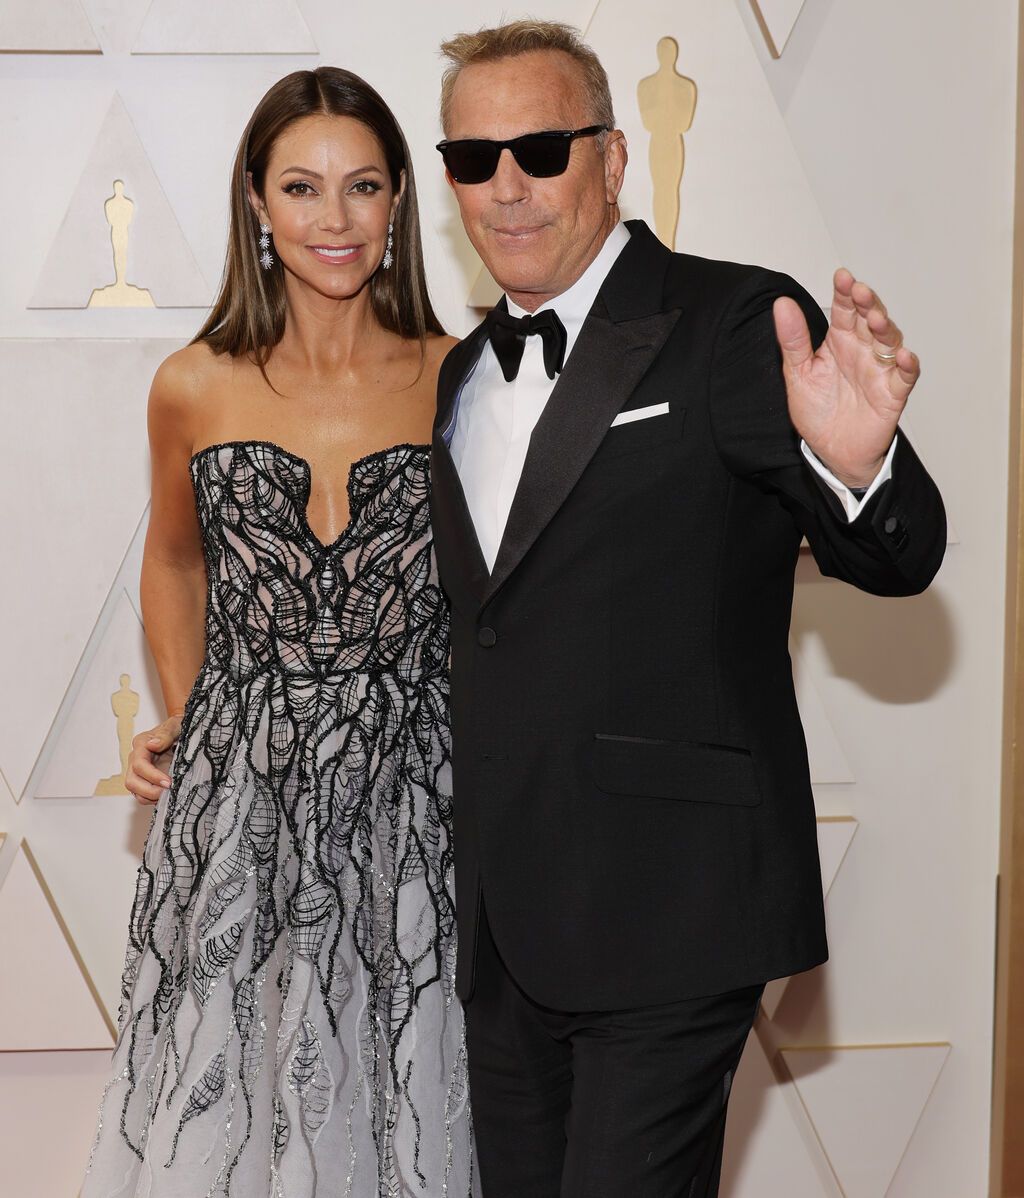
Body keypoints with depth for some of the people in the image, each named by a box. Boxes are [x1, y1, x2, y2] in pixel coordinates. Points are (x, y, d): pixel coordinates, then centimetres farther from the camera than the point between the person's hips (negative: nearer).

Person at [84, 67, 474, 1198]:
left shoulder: (455, 380, -2)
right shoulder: (193, 388, 1)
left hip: (410, 796, 0)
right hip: (237, 799, 1)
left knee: (399, 1093, 8)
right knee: (229, 1087, 8)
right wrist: (182, 714, 7)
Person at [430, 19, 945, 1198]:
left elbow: (898, 562, -14)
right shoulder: (461, 375, 14)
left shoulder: (733, 324, -8)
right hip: (503, 923, 7)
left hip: (671, 912, -7)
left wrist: (855, 462, -36)